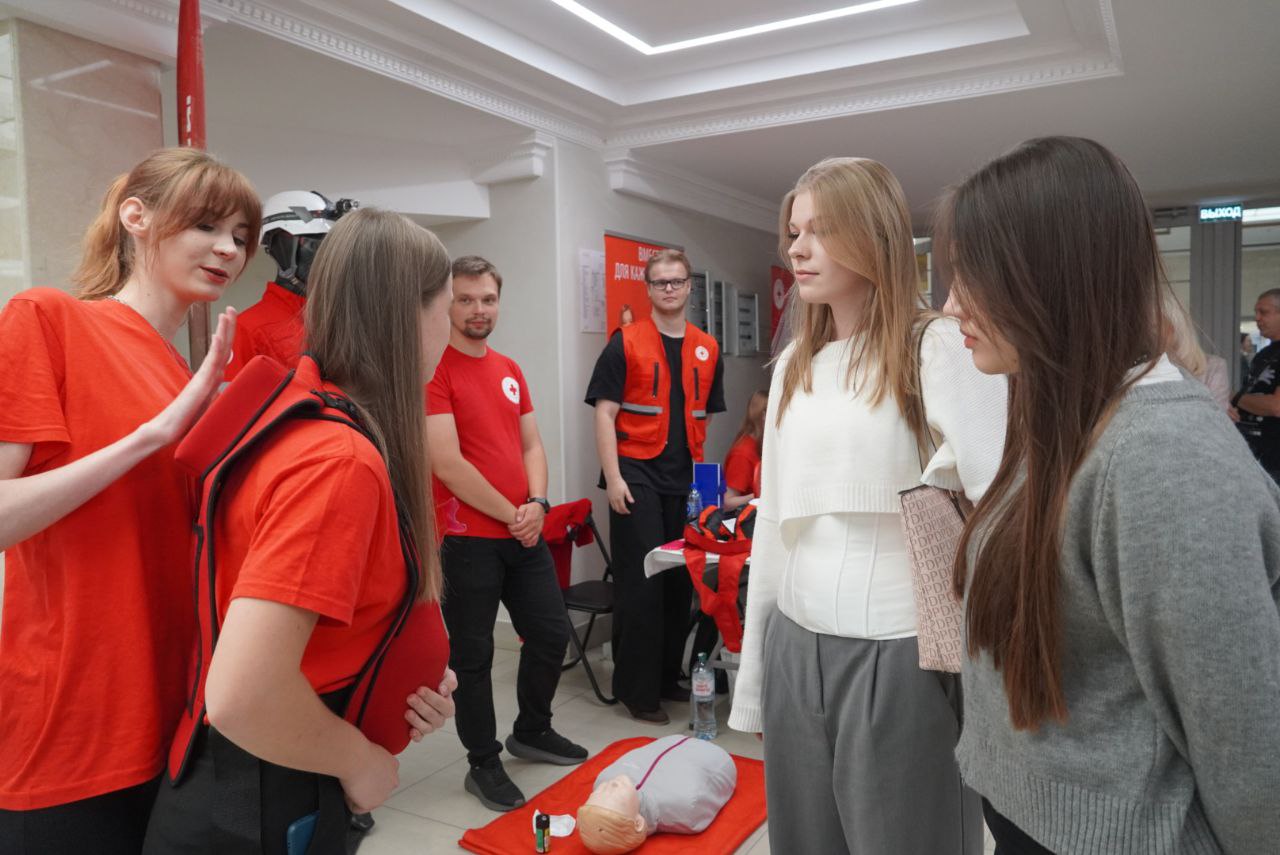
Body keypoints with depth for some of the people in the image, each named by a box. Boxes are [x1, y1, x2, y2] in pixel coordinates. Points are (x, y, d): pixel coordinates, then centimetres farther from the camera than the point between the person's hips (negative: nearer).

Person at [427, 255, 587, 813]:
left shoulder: (509, 370, 11)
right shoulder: (435, 369, -12)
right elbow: (448, 463, -18)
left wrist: (537, 504, -4)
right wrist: (509, 515, -11)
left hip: (525, 532, 7)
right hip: (467, 537, -7)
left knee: (551, 634, 15)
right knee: (473, 655, 7)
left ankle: (531, 732, 39)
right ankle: (483, 764, 25)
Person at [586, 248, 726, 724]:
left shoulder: (708, 350, 11)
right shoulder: (626, 343, -3)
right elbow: (604, 412, -7)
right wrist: (613, 478, -14)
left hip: (686, 479, 5)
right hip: (637, 475, -5)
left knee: (681, 582, 11)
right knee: (640, 583, -3)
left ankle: (668, 678, 26)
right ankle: (636, 689, 9)